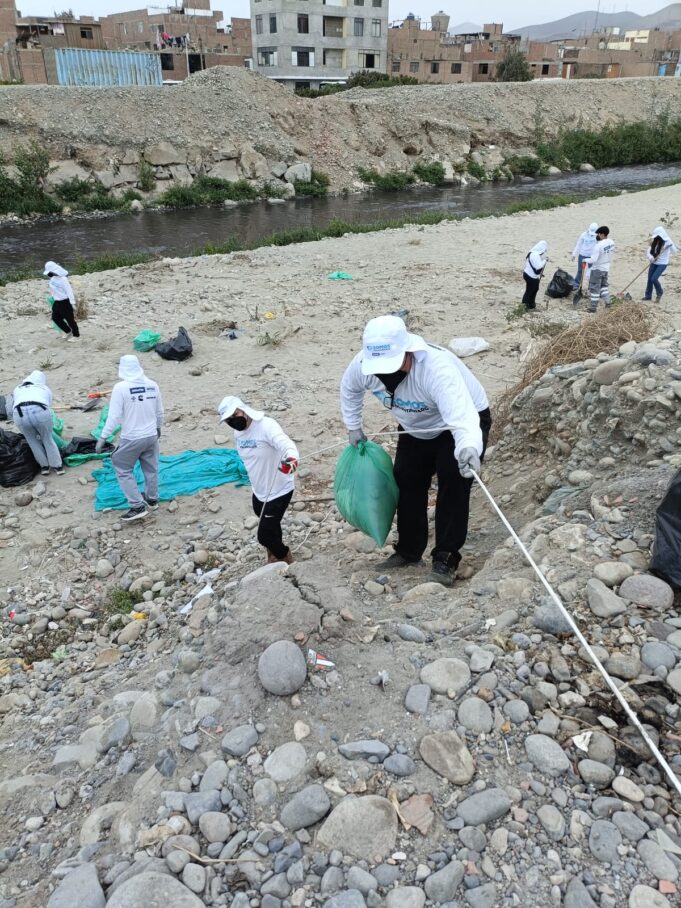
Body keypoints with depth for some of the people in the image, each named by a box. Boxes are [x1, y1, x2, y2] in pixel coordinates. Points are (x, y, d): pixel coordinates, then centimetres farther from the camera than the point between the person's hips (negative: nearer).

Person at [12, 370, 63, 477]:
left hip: (19, 413, 1)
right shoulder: (45, 389, 31)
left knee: (33, 441, 23)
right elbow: (48, 405, 21)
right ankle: (58, 466, 28)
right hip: (40, 411, -1)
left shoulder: (18, 389, 35)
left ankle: (44, 466, 31)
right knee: (47, 439, 19)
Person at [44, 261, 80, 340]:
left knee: (70, 319, 2)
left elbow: (69, 291, -21)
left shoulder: (62, 279, -20)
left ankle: (76, 335, 17)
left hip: (65, 302, -9)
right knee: (55, 318, 13)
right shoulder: (53, 279, 6)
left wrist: (73, 303, -23)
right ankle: (68, 332, 28)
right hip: (57, 302, 9)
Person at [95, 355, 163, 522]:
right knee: (151, 469, 20)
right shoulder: (152, 385, -1)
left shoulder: (121, 387, -16)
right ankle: (152, 499, 37)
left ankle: (138, 506, 5)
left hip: (131, 438, -5)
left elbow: (114, 416, -17)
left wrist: (102, 437, -10)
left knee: (123, 470, 10)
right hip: (151, 436, 5)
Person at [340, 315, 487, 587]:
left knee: (453, 481, -22)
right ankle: (409, 550, 25)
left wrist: (468, 447, -79)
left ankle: (446, 556, -9)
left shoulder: (437, 368, -44)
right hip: (416, 428, 6)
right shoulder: (363, 363, -25)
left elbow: (461, 417, -60)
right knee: (407, 483, 6)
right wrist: (353, 427, 3)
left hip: (464, 419, -6)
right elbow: (349, 389, 1)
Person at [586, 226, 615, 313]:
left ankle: (593, 307, 6)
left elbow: (593, 259, -25)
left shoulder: (598, 245, -26)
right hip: (606, 268, 7)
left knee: (594, 288, 2)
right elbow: (611, 254, 6)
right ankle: (607, 302, 24)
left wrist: (585, 260, -9)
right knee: (604, 285, 24)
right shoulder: (611, 243, -2)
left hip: (597, 269, -7)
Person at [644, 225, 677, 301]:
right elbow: (649, 251, 3)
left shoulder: (667, 242, -13)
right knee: (649, 279, 6)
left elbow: (674, 250, -16)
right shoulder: (655, 242, 4)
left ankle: (659, 293, 11)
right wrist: (650, 257, -17)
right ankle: (648, 295, 21)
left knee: (654, 279, -14)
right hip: (654, 263, 6)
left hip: (662, 264, -6)